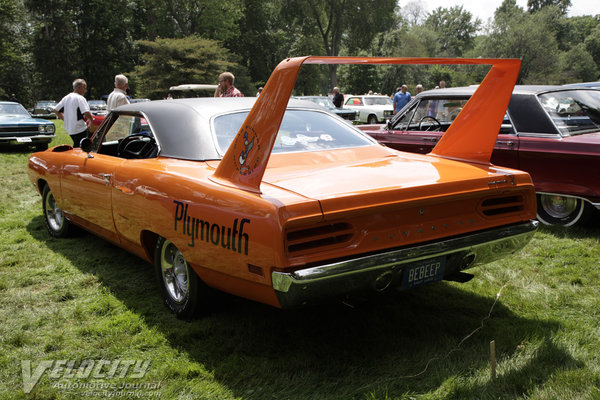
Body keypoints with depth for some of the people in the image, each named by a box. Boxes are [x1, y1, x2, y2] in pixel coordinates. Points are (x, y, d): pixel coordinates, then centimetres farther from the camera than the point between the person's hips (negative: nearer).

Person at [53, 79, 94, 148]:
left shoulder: (66, 98, 12)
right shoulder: (80, 98, -13)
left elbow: (55, 110, 18)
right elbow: (86, 113, -25)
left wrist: (65, 119, 20)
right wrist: (91, 120, -5)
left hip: (69, 129, 8)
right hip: (80, 129, -8)